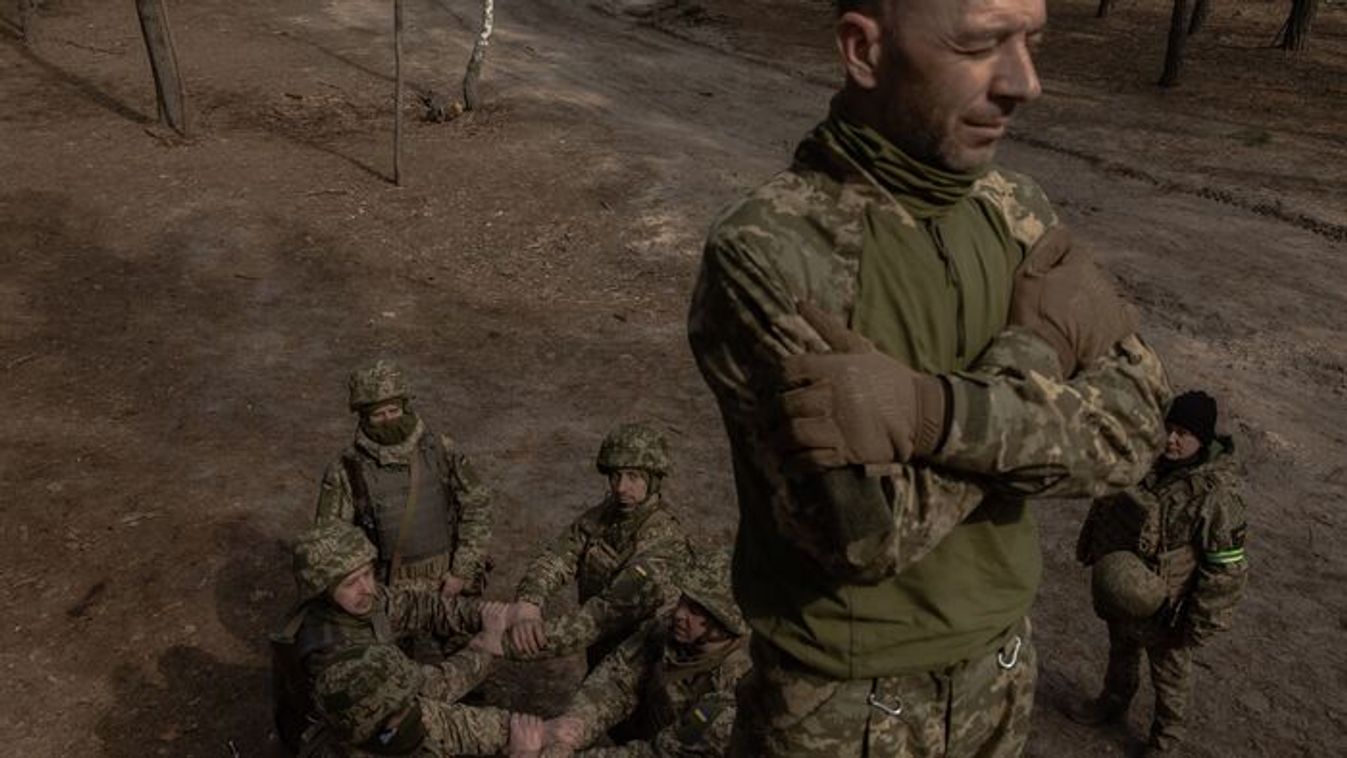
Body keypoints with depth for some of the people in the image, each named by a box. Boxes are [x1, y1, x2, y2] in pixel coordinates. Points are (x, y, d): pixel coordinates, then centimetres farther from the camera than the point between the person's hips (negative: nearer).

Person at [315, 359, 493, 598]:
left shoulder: (440, 451, -8)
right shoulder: (347, 472, -12)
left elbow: (477, 505, -3)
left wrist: (463, 571, -9)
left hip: (445, 581, 1)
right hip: (387, 589, -1)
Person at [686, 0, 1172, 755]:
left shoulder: (1015, 210, -6)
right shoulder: (764, 252, -25)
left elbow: (1132, 426, -13)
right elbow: (868, 527, -29)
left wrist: (934, 408, -30)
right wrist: (1034, 351, -20)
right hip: (846, 694, -5)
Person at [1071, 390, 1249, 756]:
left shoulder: (1216, 495, -28)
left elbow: (1226, 570, -23)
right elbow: (1105, 503, 8)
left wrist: (1201, 623, -19)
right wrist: (1088, 546, 14)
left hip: (1163, 606, -5)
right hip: (1119, 595, 6)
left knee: (1170, 673, 20)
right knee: (1121, 651, 30)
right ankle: (1113, 702, 56)